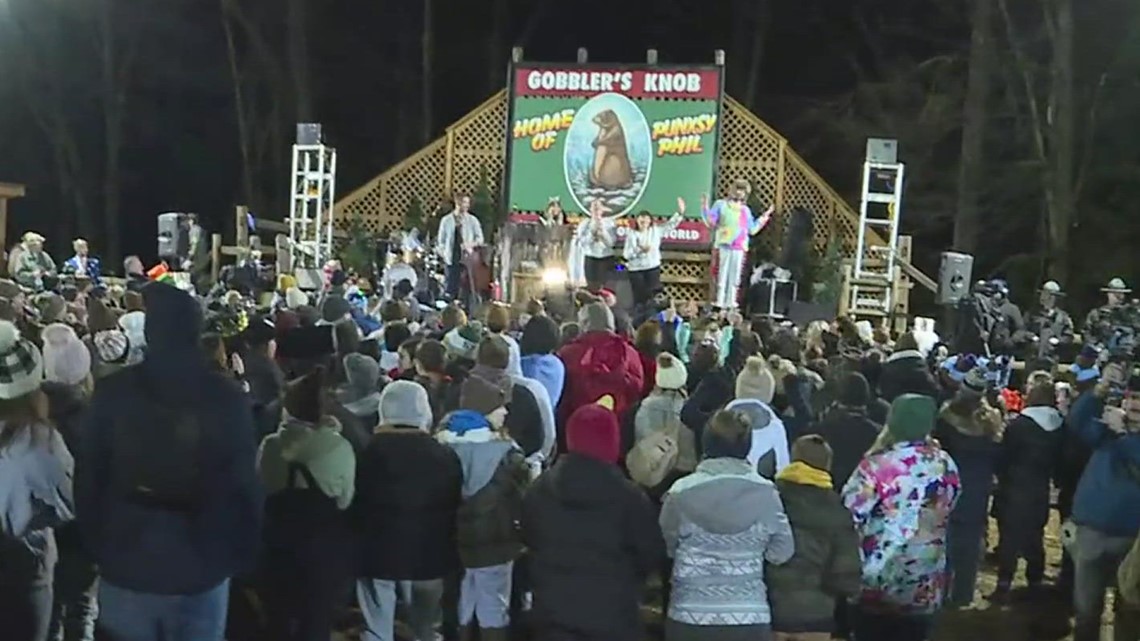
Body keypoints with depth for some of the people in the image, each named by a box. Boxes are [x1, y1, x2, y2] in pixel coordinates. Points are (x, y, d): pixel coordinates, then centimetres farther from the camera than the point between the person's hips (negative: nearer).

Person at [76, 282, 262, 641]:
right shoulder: (228, 398, -11)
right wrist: (242, 557, 5)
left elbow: (87, 478, -2)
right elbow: (244, 486, -8)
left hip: (126, 567, 1)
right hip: (201, 570, 0)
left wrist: (95, 545, 11)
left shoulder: (113, 393, -9)